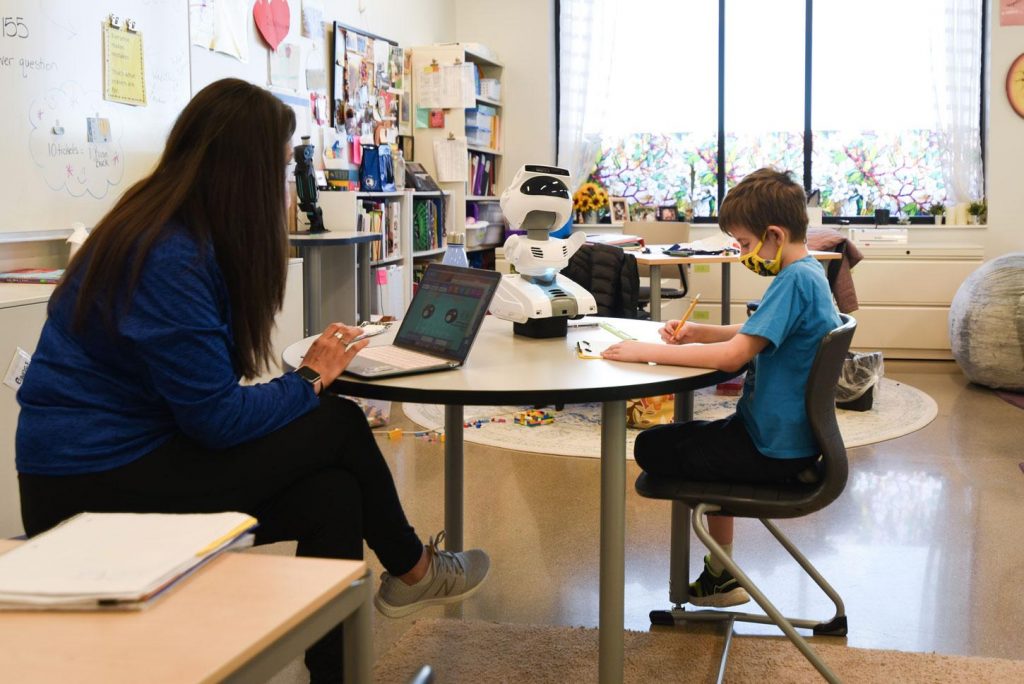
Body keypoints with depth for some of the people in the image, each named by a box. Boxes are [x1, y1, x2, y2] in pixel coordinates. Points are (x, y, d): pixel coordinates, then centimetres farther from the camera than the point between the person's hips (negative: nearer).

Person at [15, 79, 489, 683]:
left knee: (333, 494, -9)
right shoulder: (169, 257, -23)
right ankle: (413, 570, 16)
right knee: (339, 424, -9)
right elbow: (215, 417, -22)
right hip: (92, 490, -9)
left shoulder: (189, 235, 7)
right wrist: (311, 379, -8)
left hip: (140, 448, 9)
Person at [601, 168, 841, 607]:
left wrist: (647, 352, -24)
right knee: (692, 438, 29)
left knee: (652, 448, 1)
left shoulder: (794, 281, -24)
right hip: (789, 435, 10)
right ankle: (718, 575, 28)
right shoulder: (809, 274, 8)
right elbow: (754, 336, 18)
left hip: (772, 448, -10)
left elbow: (733, 355, -31)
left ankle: (720, 576, 13)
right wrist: (695, 333, 1)